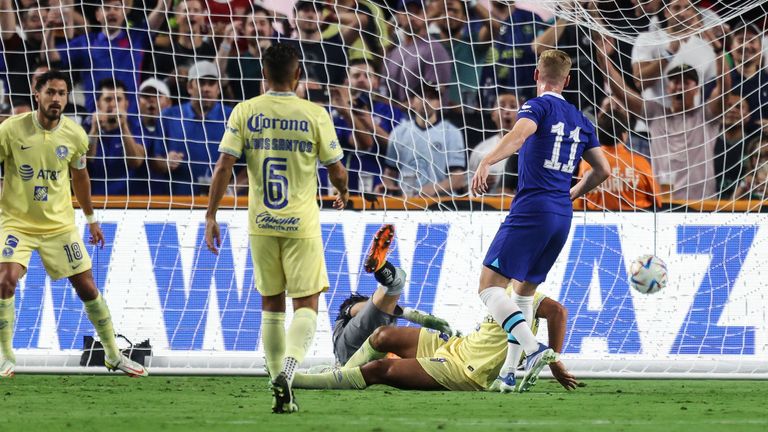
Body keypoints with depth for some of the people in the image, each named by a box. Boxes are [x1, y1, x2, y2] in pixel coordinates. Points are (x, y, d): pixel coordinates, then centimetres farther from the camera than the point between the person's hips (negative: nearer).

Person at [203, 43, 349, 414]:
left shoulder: (244, 112, -1)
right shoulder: (314, 115, -5)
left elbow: (223, 167, -6)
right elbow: (337, 172, -1)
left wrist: (210, 216, -1)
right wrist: (343, 194, 22)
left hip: (261, 224, 2)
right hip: (301, 223, -2)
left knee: (272, 305, 15)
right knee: (306, 306, 2)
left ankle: (280, 390, 14)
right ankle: (287, 371, -23)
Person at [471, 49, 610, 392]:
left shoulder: (538, 106, -2)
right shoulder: (580, 121, 18)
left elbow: (519, 135, -24)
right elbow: (602, 170, 22)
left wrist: (486, 162, -36)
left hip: (531, 209, -7)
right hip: (563, 217, 7)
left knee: (490, 285, -9)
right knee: (525, 290, 18)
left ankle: (533, 349, -29)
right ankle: (509, 372, 12)